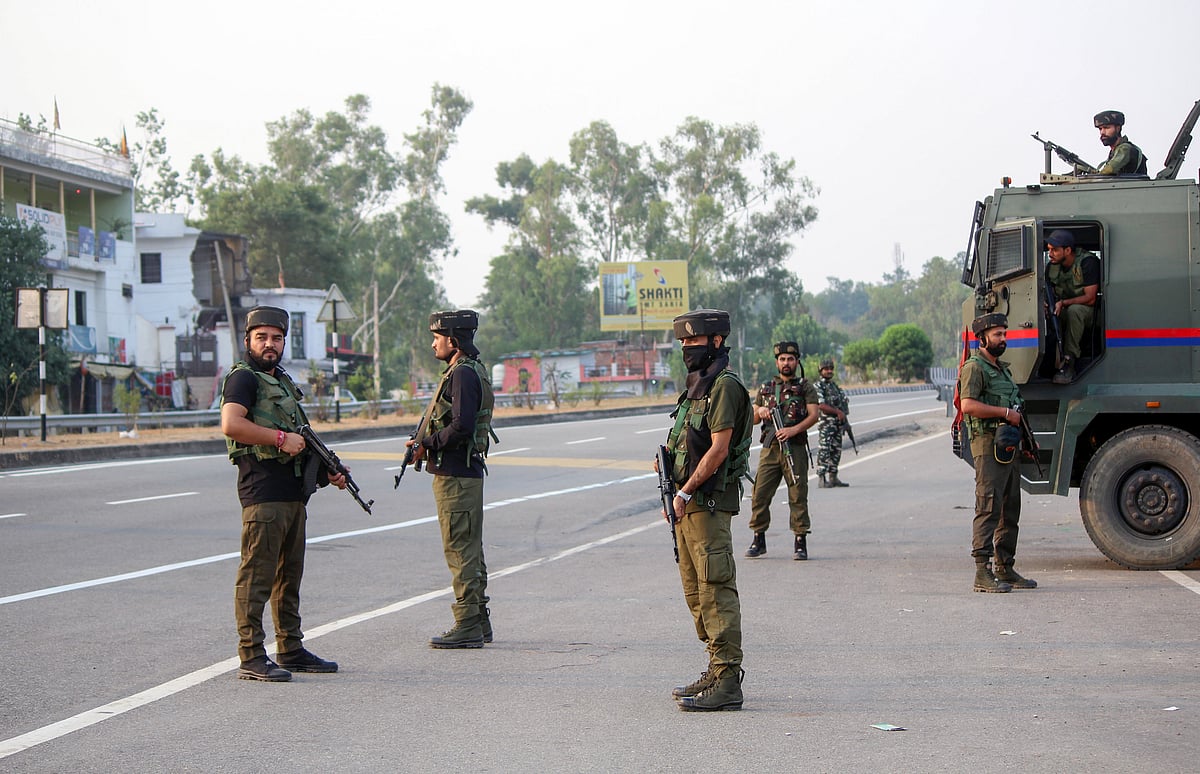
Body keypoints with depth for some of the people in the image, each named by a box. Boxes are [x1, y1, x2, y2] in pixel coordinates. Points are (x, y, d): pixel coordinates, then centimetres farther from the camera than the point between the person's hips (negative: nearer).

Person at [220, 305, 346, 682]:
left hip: (294, 492, 9)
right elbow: (231, 424, -23)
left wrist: (327, 470, 15)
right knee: (256, 577, -7)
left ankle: (291, 650, 21)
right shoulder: (243, 378, -6)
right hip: (263, 493, -9)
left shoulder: (283, 380, 21)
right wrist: (281, 438, -20)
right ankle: (251, 658, -6)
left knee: (289, 577, 14)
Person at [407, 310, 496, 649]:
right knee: (469, 550, 14)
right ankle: (479, 622, 20)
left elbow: (462, 426, -25)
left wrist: (427, 445, -13)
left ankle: (467, 627, -5)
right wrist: (426, 444, 10)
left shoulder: (463, 374, -15)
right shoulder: (471, 370, 18)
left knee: (460, 550, -8)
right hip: (466, 472, 11)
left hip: (455, 477, -11)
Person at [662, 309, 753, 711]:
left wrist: (686, 491, -16)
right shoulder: (698, 385, 19)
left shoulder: (724, 385, -12)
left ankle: (726, 682, -12)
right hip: (689, 501, 10)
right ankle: (718, 669, 21)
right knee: (696, 590, 14)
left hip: (709, 500, -10)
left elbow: (718, 448, -19)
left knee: (716, 589, -11)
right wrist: (677, 496, 13)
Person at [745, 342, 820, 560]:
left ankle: (800, 542, 0)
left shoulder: (805, 387, 7)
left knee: (798, 496, -4)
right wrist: (760, 411, -1)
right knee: (760, 495, 0)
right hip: (769, 448, 3)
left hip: (795, 448, -3)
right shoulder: (766, 388, 18)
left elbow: (813, 415, -6)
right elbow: (753, 419, 22)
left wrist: (793, 430, -21)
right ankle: (759, 540, 10)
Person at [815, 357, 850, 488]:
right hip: (826, 422, -8)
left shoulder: (834, 385, 18)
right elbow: (820, 405, -17)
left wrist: (843, 416, 13)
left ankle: (833, 477, 17)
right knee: (824, 450, -12)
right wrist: (837, 411, -19)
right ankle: (822, 479, -15)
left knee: (836, 450, 10)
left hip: (838, 422, 8)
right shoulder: (818, 386, -7)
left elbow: (843, 401, 23)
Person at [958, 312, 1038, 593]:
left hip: (1009, 446, 10)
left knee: (1010, 511, 11)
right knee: (988, 508, -13)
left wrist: (1026, 442, 19)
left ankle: (1006, 569, 18)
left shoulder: (1003, 369, 23)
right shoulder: (974, 367, -7)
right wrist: (1005, 412, -17)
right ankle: (983, 573, -16)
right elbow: (968, 405, -22)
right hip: (988, 445, -10)